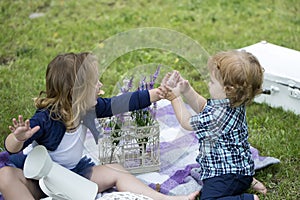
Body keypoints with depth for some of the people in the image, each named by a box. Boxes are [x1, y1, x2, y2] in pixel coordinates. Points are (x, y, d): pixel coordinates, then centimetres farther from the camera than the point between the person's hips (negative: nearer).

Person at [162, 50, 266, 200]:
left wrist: (175, 97, -1)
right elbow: (202, 106, 14)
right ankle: (247, 181, 21)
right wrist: (186, 90, -1)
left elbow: (187, 122, -11)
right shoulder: (234, 103, -1)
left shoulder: (219, 114, -30)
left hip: (227, 176, -11)